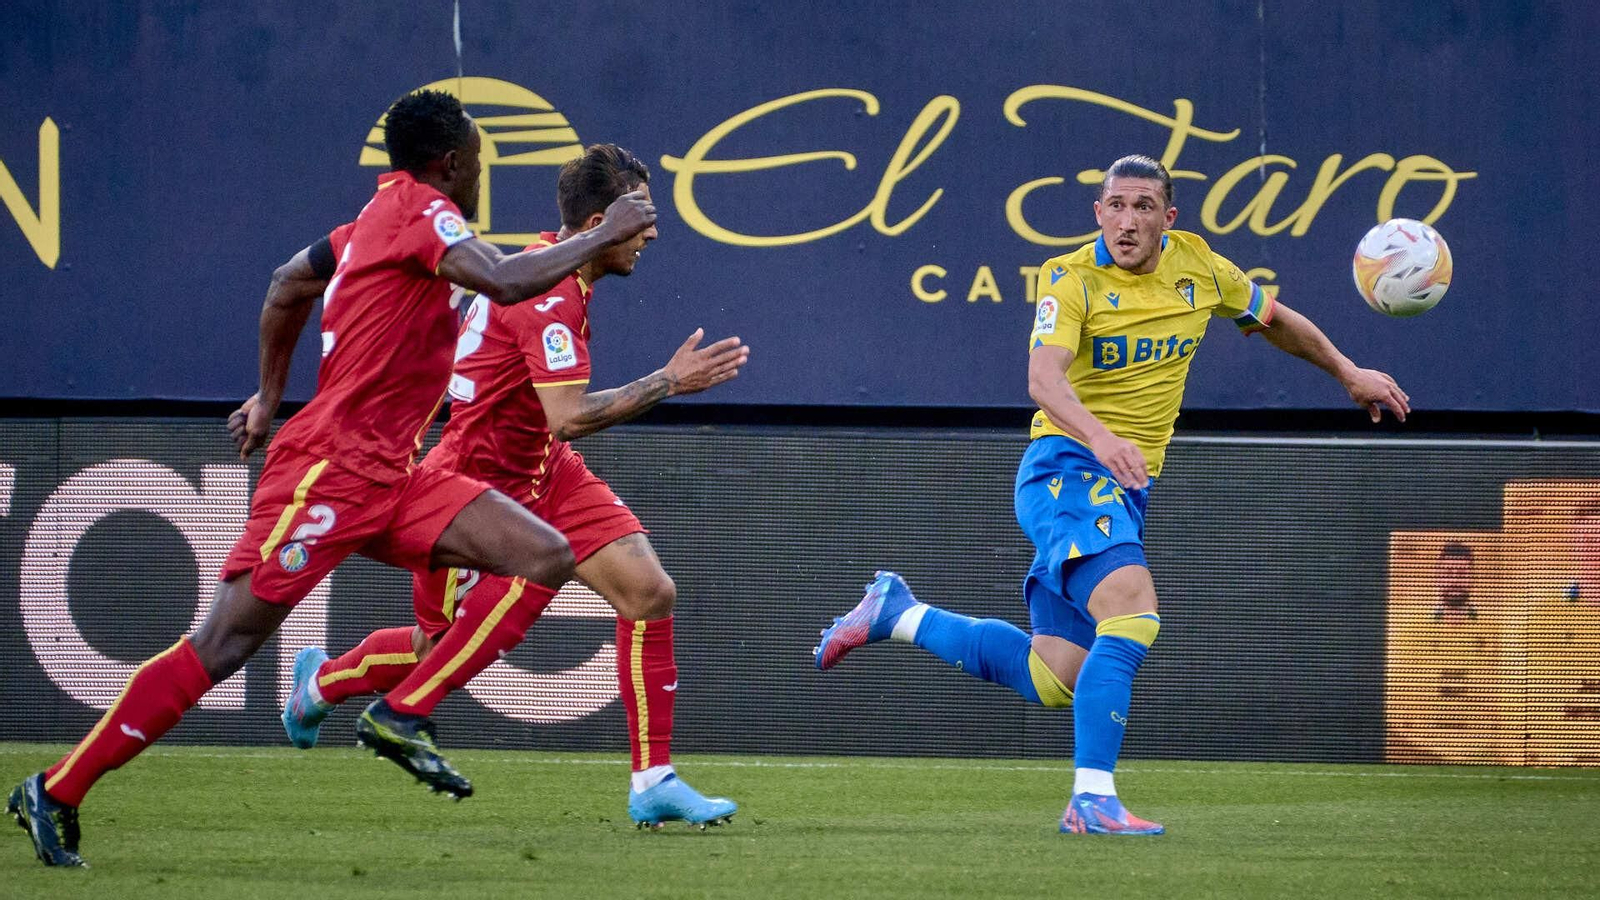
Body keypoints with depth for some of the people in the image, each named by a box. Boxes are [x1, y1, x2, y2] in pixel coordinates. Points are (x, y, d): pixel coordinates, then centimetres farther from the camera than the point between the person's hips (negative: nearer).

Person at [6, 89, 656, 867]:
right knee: (222, 646, -10)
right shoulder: (419, 208, -11)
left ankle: (401, 716, -5)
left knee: (546, 558, -3)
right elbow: (506, 281, -27)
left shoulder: (383, 216, 16)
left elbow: (289, 282, 30)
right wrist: (604, 236, -15)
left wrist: (270, 394, 38)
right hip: (329, 471, -10)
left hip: (388, 477, 10)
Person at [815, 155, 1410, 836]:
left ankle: (897, 614, 25)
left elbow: (1274, 320, 25)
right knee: (1133, 612, -30)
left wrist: (1347, 373, 29)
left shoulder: (1198, 268, 6)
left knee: (1051, 679, 8)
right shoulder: (1071, 279, -12)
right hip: (1067, 468, -7)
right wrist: (1100, 438, -46)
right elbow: (1044, 378, -28)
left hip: (1126, 487, 7)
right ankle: (1092, 798, -31)